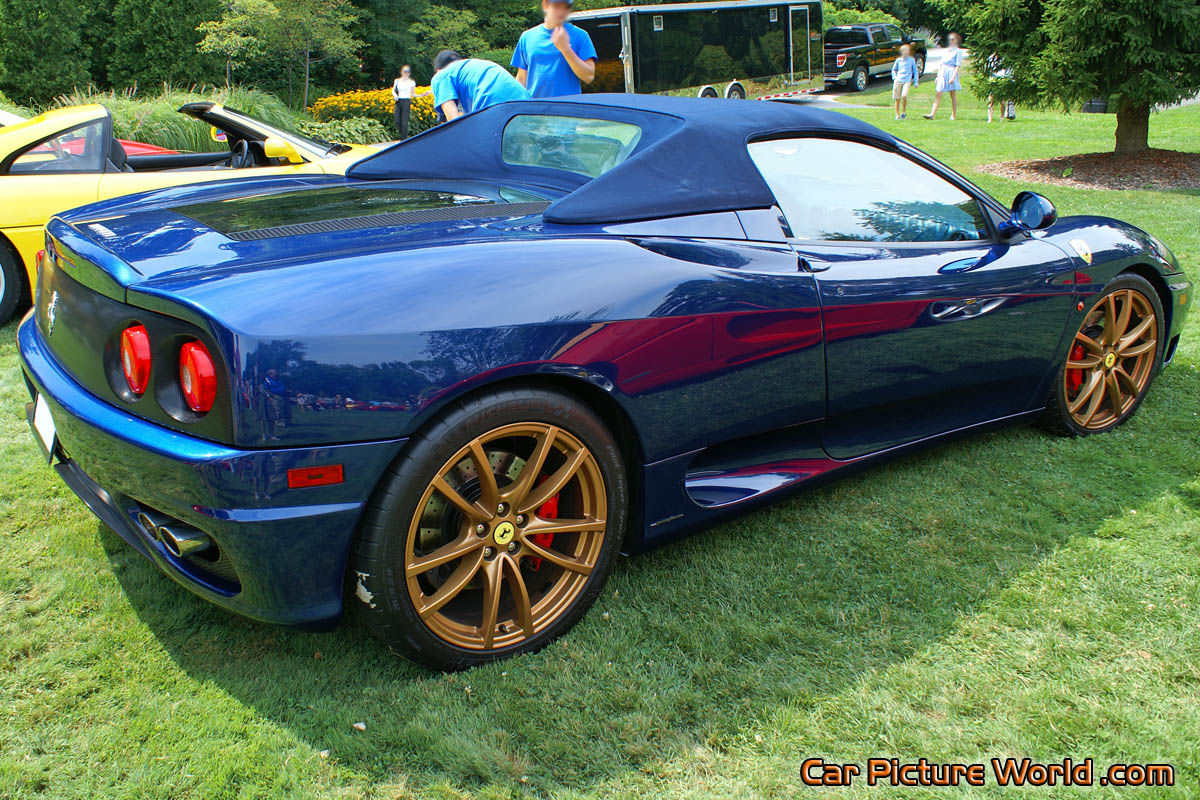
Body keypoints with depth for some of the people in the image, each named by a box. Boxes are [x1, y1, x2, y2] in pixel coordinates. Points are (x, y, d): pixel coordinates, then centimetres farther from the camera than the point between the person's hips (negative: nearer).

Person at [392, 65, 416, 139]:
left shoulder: (411, 82, 3)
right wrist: (395, 95, -12)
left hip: (406, 102, -3)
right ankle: (403, 135, 20)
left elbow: (412, 94, 7)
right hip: (398, 102, 3)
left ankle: (403, 139, 0)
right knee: (397, 121, -2)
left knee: (404, 122, -7)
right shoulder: (397, 81, 11)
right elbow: (393, 90, 10)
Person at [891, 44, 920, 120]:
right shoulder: (898, 60, 10)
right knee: (897, 98, -1)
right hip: (898, 81, 2)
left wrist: (916, 82, 10)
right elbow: (893, 69, 24)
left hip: (907, 81, -2)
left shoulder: (912, 60, 7)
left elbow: (915, 71, 14)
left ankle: (904, 112, -4)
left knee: (904, 96, -23)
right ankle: (897, 115, 11)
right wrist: (894, 77, 5)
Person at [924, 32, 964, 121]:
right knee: (938, 94, -4)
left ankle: (954, 115, 9)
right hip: (943, 73, 6)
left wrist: (953, 77, -18)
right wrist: (938, 76, 13)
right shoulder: (946, 51, 16)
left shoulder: (958, 51, -3)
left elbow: (958, 66, -9)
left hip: (952, 72, -6)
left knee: (953, 95, 2)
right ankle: (932, 114, -9)